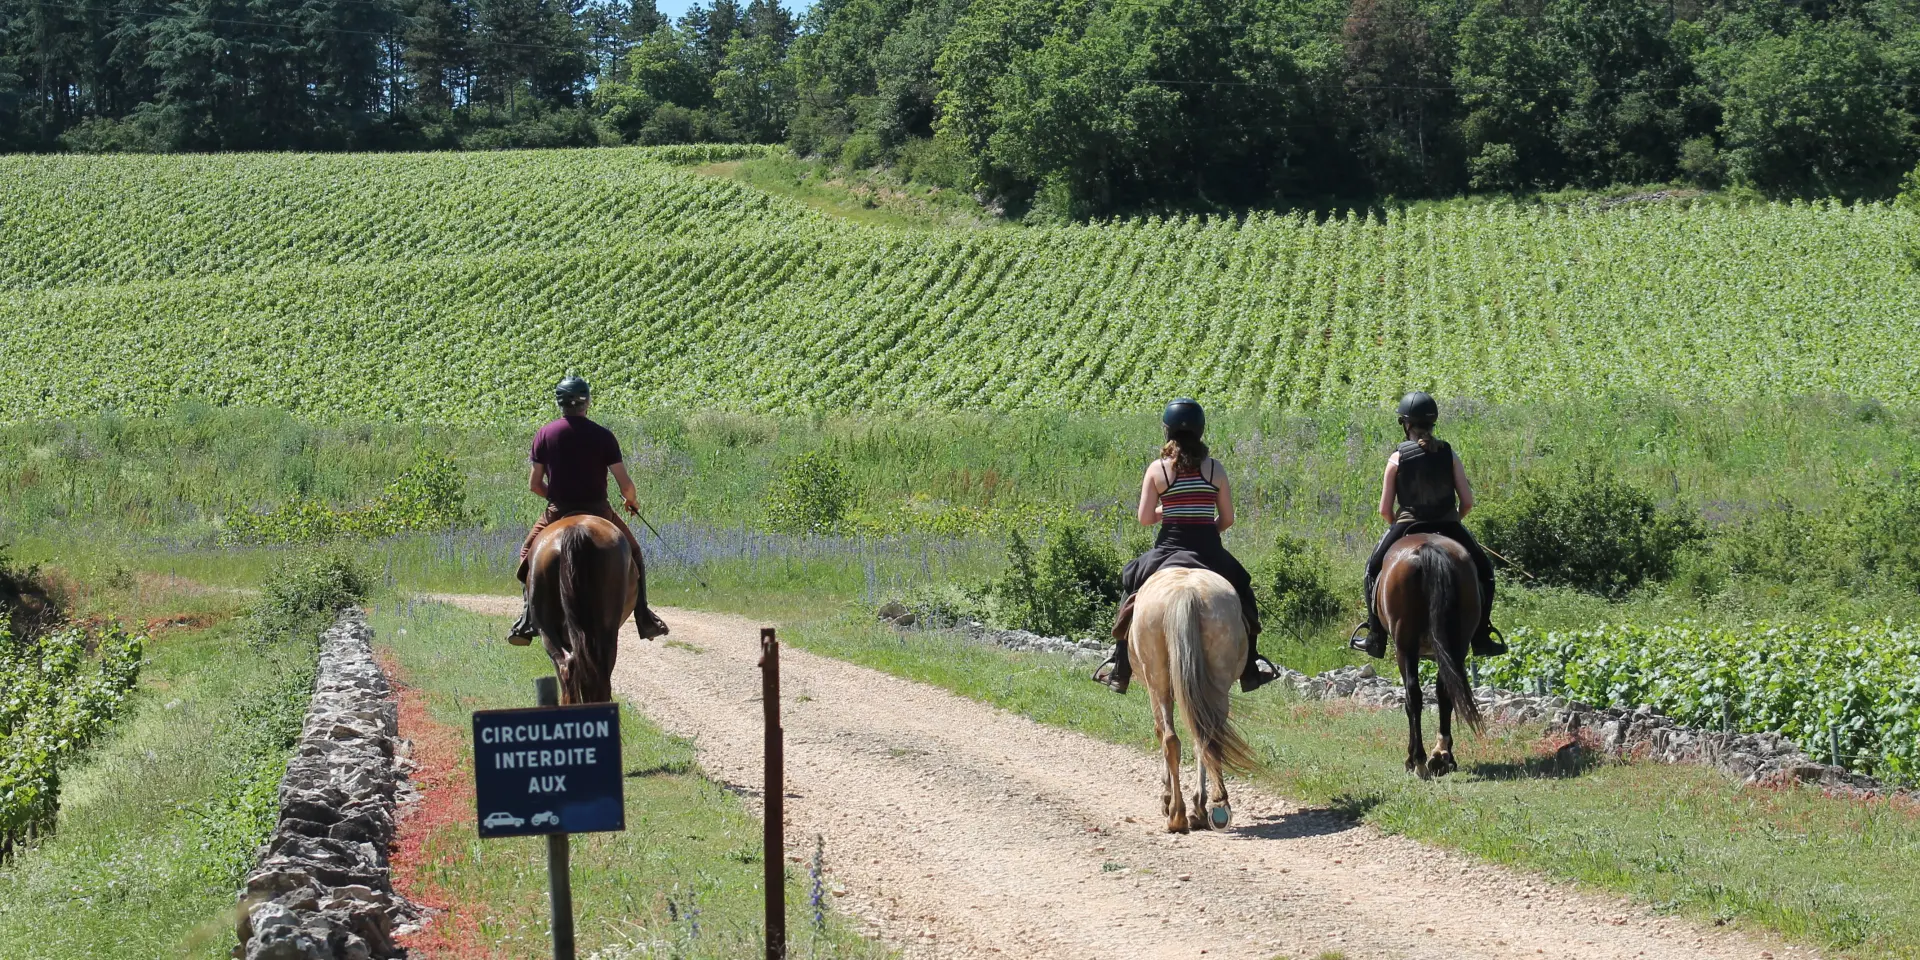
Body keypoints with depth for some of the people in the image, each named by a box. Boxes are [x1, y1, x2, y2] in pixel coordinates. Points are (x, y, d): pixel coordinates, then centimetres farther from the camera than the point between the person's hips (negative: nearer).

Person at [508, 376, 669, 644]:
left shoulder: (544, 435, -3)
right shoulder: (602, 436, -7)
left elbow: (534, 485, -1)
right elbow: (624, 483, -9)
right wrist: (633, 501, 13)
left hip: (558, 512, 1)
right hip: (598, 510, -1)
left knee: (529, 554, 24)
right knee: (632, 553, 22)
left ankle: (527, 622, 10)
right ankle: (644, 619, 15)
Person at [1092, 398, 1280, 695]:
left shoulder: (1157, 469, -4)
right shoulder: (1215, 469, 0)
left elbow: (1145, 518, -3)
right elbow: (1227, 519, 1)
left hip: (1168, 548, -1)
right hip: (1210, 549, 1)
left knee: (1133, 585, 22)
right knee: (1240, 589, 26)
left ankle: (1119, 671, 17)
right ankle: (1251, 668, 23)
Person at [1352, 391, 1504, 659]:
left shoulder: (1397, 457, -7)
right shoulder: (1448, 454, -3)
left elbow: (1385, 510, -5)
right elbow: (1468, 502, -4)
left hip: (1407, 527, -1)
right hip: (1448, 526, 1)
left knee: (1374, 568, 25)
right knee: (1483, 569, 23)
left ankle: (1376, 638, 21)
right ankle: (1481, 638, 16)